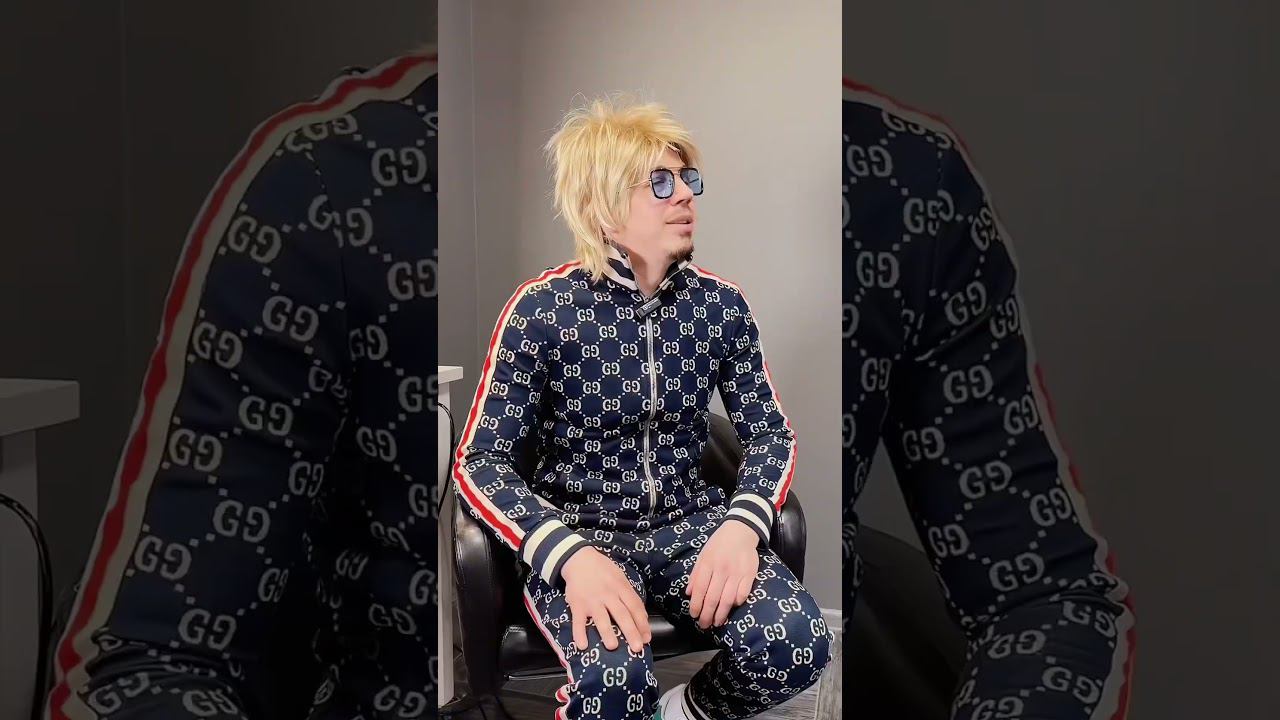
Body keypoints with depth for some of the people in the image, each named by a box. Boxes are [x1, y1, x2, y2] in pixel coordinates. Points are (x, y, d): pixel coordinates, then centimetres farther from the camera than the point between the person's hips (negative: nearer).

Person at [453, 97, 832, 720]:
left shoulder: (721, 304, -1)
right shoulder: (542, 309, -13)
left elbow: (770, 432, 5)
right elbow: (479, 463, -13)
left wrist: (742, 525, -18)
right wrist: (573, 554, -31)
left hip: (688, 523, 4)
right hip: (578, 530, -3)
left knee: (798, 643, -24)